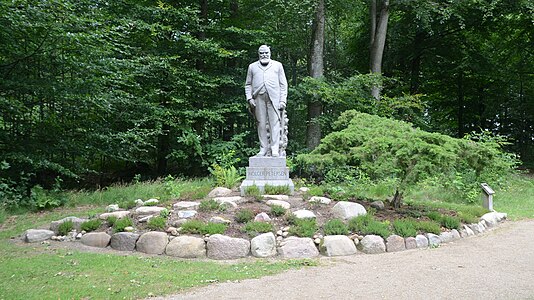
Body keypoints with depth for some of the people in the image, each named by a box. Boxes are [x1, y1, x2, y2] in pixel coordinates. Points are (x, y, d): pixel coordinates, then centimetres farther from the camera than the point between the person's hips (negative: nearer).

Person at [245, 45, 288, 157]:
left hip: (274, 97, -1)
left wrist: (283, 100, 0)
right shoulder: (252, 67, 20)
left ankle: (275, 149, -9)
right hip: (258, 98, 1)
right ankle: (263, 149, 3)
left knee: (274, 122, -8)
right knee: (261, 124, -1)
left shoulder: (277, 65, 17)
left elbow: (283, 84, 11)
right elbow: (248, 84, 17)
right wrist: (249, 98, 1)